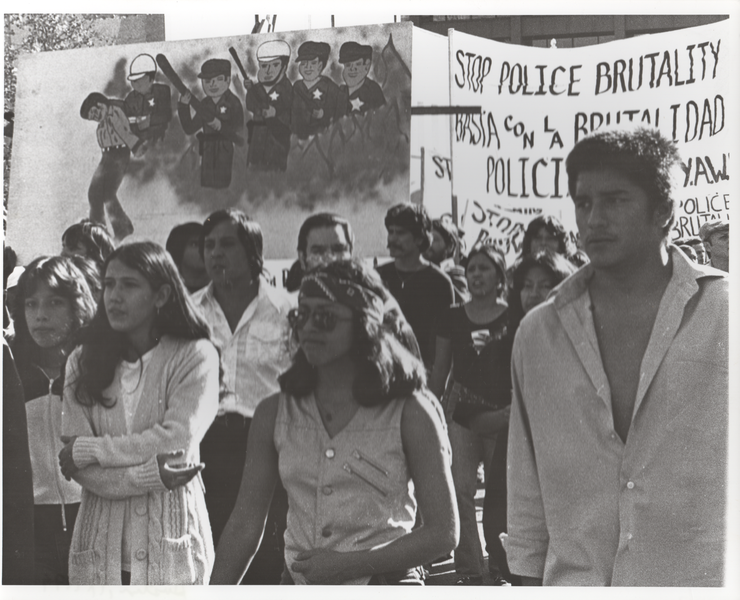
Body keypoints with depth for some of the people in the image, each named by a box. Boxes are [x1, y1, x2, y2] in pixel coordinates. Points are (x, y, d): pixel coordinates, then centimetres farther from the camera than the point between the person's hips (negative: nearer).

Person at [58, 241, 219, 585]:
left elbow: (177, 441, -12)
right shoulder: (83, 363, 8)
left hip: (171, 546, -2)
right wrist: (149, 475, -16)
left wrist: (89, 449, -6)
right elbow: (76, 464, -1)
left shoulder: (195, 356, 0)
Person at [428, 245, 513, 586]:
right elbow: (440, 370, 13)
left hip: (503, 415, -1)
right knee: (460, 490, -8)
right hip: (461, 413, 1)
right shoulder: (452, 318, 8)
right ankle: (469, 569, -3)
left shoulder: (513, 319, 2)